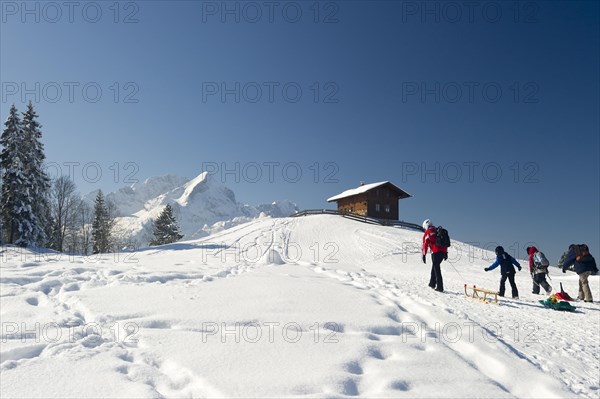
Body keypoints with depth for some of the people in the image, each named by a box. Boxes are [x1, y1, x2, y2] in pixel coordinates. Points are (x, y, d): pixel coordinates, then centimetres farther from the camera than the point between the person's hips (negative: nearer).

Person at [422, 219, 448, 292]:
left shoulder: (427, 233, 2)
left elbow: (425, 244, -3)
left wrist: (424, 255, -1)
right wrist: (446, 253, 25)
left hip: (436, 252, -6)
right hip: (443, 252, 7)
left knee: (437, 269, -2)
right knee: (434, 267, 21)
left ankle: (440, 287, -5)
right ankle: (432, 283, 29)